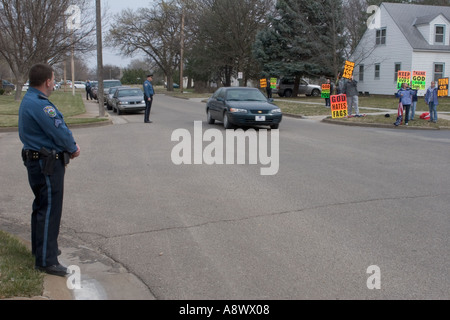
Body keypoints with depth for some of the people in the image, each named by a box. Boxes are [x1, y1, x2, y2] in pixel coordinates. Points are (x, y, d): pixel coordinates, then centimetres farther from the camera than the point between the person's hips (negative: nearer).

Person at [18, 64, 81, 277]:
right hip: (48, 164, -11)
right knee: (49, 209, -5)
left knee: (42, 206, 22)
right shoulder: (40, 105, -22)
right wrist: (73, 149, -3)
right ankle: (45, 260, 1)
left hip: (37, 161, 11)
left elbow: (58, 128, 11)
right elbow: (59, 132, -21)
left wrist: (70, 145, 0)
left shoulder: (29, 100, 13)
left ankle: (40, 248, 37)